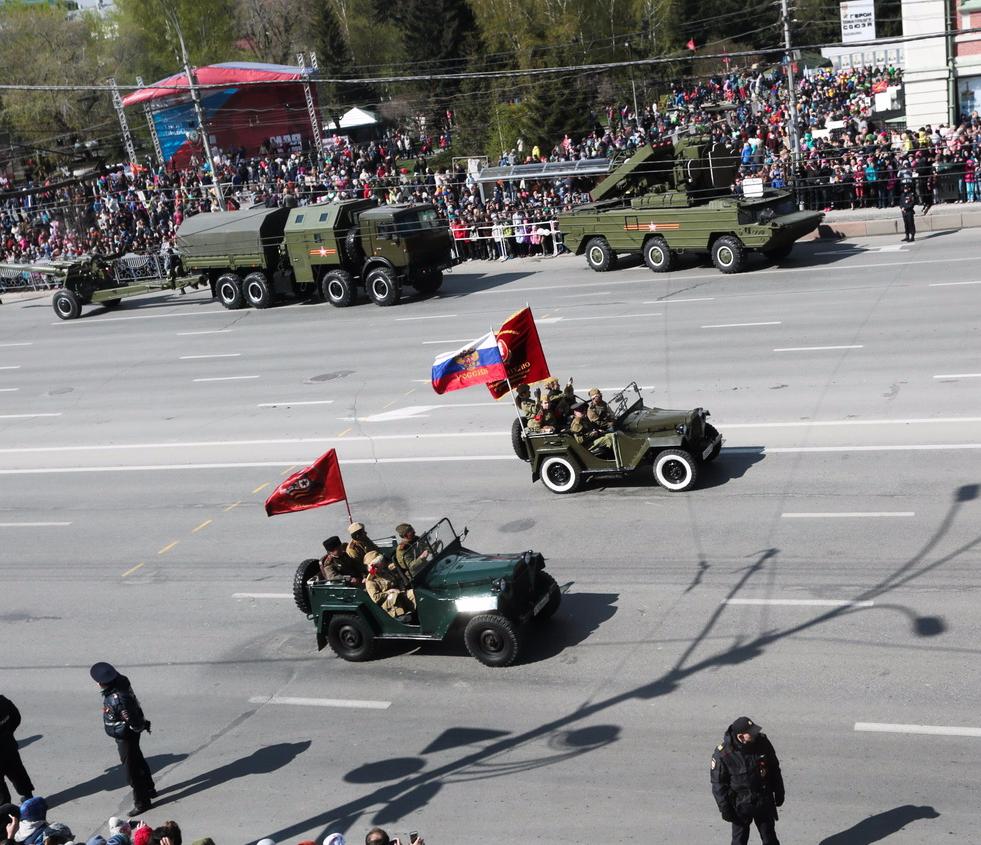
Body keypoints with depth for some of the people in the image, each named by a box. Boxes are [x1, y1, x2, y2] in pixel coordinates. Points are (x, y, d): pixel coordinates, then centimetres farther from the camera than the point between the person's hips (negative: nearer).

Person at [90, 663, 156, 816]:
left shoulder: (118, 699, -38)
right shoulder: (121, 681, -12)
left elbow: (133, 723, -32)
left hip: (126, 737, -10)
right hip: (131, 733, 10)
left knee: (132, 770, 6)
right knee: (138, 761, 27)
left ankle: (141, 802, 21)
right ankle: (149, 789, 47)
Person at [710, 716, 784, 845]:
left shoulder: (762, 742, -15)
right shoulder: (723, 754, -25)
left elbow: (774, 769, 1)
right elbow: (718, 784, -14)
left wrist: (779, 793, 8)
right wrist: (725, 809, -10)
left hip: (764, 801, 3)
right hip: (740, 805, -3)